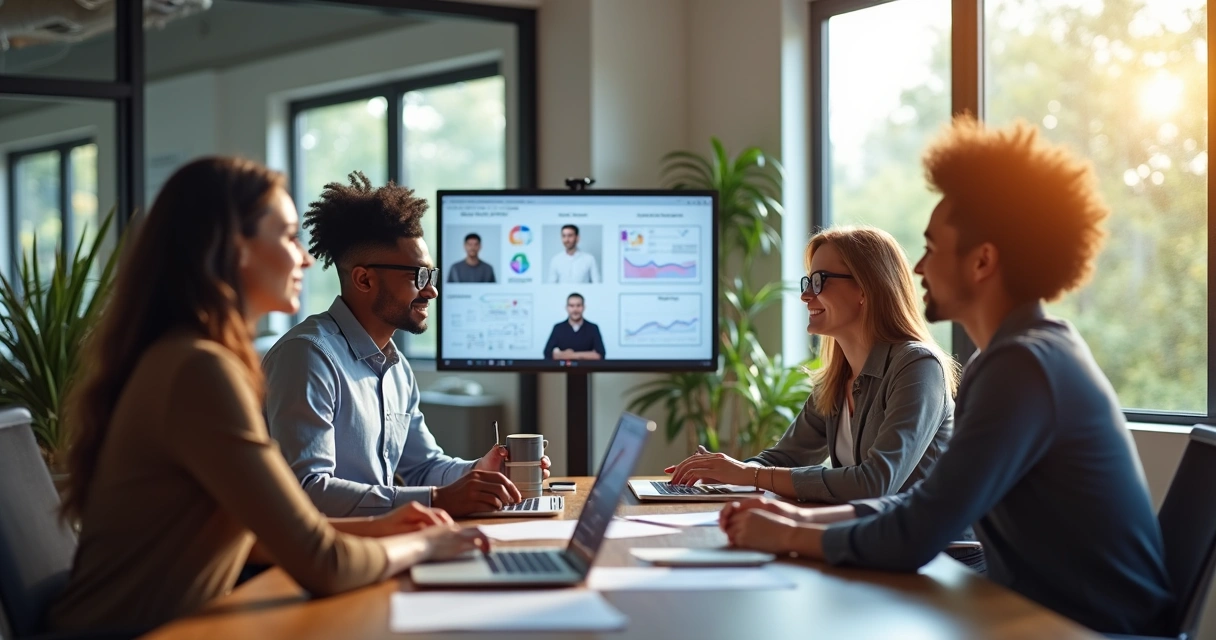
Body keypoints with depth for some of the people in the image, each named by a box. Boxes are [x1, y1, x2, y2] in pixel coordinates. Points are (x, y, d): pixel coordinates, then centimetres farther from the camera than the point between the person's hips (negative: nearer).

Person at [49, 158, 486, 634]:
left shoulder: (176, 355, 11)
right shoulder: (198, 369, -19)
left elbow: (247, 530, 15)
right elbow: (322, 566, -19)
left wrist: (375, 527, 6)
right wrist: (421, 544, -2)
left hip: (164, 624, 9)